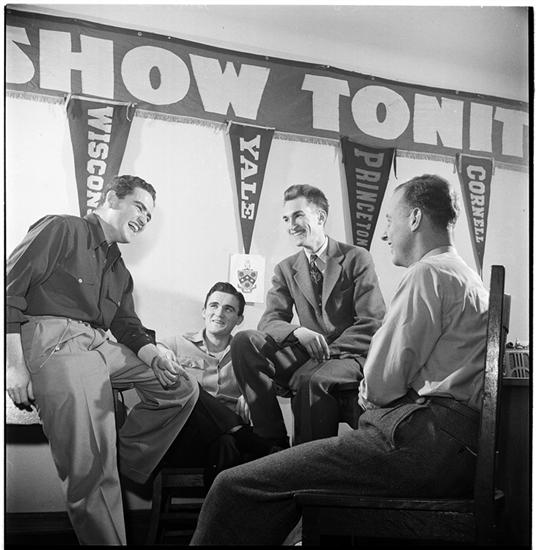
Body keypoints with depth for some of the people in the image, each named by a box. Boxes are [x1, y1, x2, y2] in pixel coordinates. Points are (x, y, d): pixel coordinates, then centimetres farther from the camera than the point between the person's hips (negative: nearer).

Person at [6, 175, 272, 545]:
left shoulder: (120, 272, 25)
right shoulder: (61, 230, 1)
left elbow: (127, 325, 17)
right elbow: (11, 289, -7)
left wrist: (153, 356, -6)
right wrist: (15, 365, -14)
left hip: (101, 345, 9)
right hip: (51, 338, -8)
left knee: (182, 386, 5)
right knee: (91, 472, -15)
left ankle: (124, 465, 3)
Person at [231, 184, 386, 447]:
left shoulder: (357, 258, 1)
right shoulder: (285, 269, 13)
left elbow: (372, 324, -6)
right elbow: (269, 321, 2)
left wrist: (327, 352, -17)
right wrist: (298, 332, -22)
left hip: (349, 356, -4)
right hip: (307, 357, 5)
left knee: (312, 380, -37)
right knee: (243, 341, -19)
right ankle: (275, 442, -16)